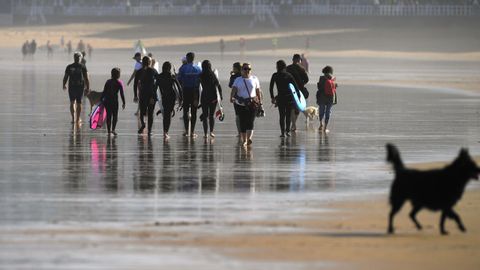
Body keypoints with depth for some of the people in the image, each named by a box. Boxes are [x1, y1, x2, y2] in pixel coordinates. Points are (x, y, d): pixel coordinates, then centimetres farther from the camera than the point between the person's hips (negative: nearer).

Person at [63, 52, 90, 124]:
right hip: (80, 87, 0)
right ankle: (78, 119, 12)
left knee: (72, 102, 13)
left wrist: (64, 85, 19)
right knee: (79, 103, 9)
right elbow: (86, 78, -6)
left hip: (72, 87, 0)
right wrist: (88, 87, 3)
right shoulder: (83, 67, -4)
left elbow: (65, 77, 2)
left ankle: (73, 118, 4)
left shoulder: (69, 67, -3)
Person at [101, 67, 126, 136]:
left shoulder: (108, 82, 5)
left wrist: (101, 100, 12)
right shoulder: (119, 83, -4)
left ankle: (109, 130, 12)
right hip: (114, 100, -3)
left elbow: (104, 92, 5)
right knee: (115, 115, 8)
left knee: (108, 116, 10)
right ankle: (113, 129, -6)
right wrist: (123, 103, 1)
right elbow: (122, 94, -5)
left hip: (107, 100, 3)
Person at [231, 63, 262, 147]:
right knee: (242, 122, 3)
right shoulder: (238, 80, 7)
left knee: (250, 121, -14)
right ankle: (244, 140, 11)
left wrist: (259, 100, 12)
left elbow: (258, 90, 13)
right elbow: (234, 89, -8)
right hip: (240, 104, 1)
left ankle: (249, 138, -26)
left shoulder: (254, 79, 9)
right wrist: (231, 97, -26)